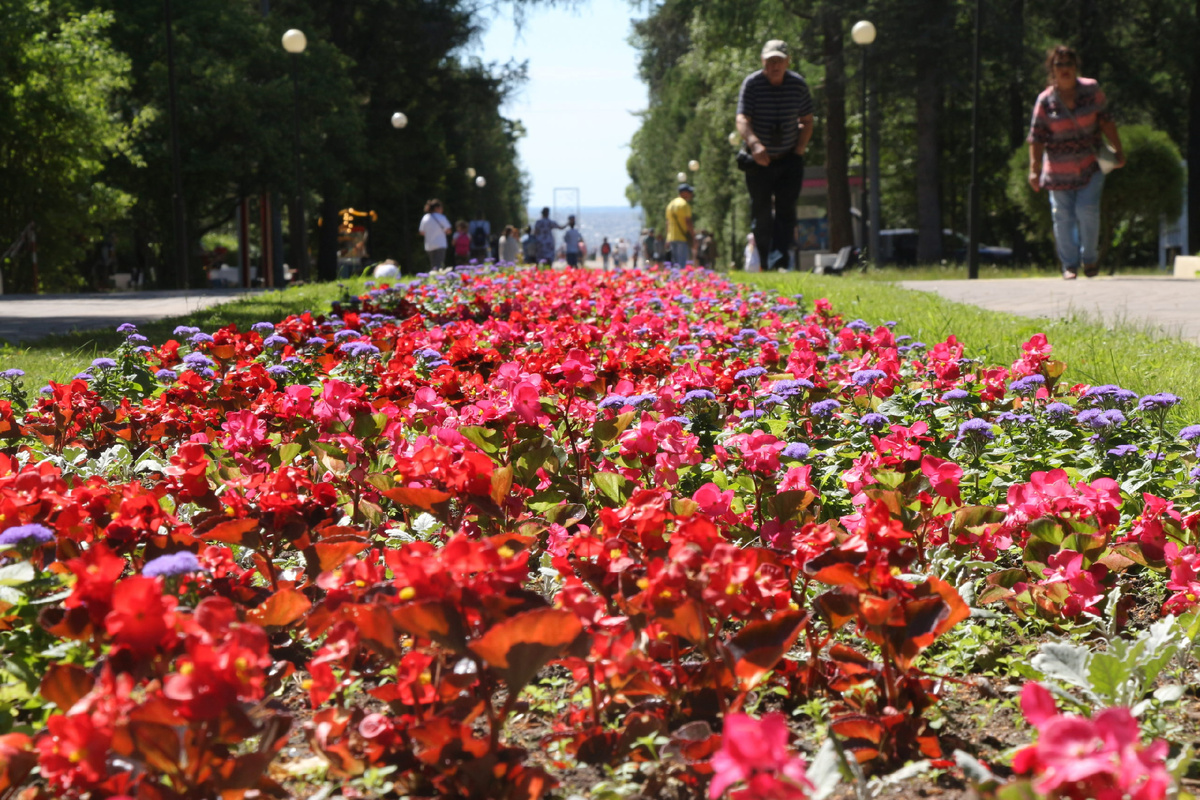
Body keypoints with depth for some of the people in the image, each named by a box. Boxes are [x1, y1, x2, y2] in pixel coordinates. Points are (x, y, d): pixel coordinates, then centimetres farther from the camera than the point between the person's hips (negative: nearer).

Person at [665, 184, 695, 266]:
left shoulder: (671, 204, 18)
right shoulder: (684, 204, -9)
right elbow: (687, 222, -15)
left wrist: (668, 239, 19)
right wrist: (693, 234, -10)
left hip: (671, 237, 8)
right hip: (683, 237, -8)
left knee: (674, 263, 10)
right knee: (682, 263, -11)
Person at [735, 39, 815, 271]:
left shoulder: (798, 85, -3)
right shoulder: (751, 84, -10)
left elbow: (807, 121, 9)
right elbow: (742, 120, -20)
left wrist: (800, 148, -5)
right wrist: (754, 144, -39)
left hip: (789, 158, 1)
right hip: (759, 160, -1)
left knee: (786, 209, -11)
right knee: (761, 213, 2)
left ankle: (780, 257, -20)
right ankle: (765, 262, 10)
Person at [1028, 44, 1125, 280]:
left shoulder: (1091, 90, -1)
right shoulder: (1045, 100, -4)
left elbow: (1106, 121, 5)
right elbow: (1036, 137, -4)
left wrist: (1118, 150, 4)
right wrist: (1034, 169, -11)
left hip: (1090, 164, 0)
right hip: (1059, 169, 0)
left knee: (1087, 209, -12)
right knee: (1063, 217, 0)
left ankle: (1090, 258, 10)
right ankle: (1070, 265, 14)